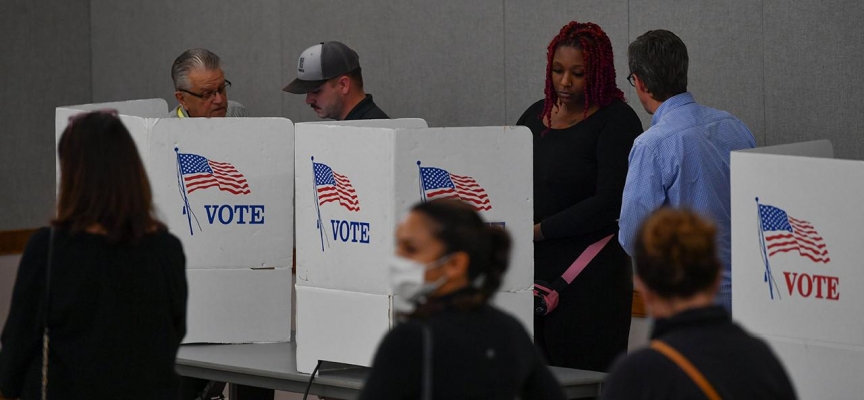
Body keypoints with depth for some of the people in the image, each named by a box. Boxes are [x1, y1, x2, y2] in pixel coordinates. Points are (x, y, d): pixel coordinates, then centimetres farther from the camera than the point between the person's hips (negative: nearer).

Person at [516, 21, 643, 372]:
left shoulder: (617, 122, -4)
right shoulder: (535, 116, 15)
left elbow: (609, 203, -14)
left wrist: (539, 231, -14)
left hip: (590, 277, -6)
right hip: (532, 270, 6)